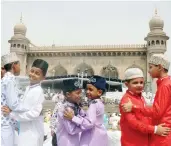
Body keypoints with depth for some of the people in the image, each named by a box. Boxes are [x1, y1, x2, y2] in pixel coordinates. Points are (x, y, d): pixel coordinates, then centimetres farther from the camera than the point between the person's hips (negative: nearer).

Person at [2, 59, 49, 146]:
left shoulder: (38, 91, -19)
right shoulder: (28, 88, 9)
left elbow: (34, 113, -25)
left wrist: (12, 113, -19)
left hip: (32, 133, -8)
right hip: (25, 130, 8)